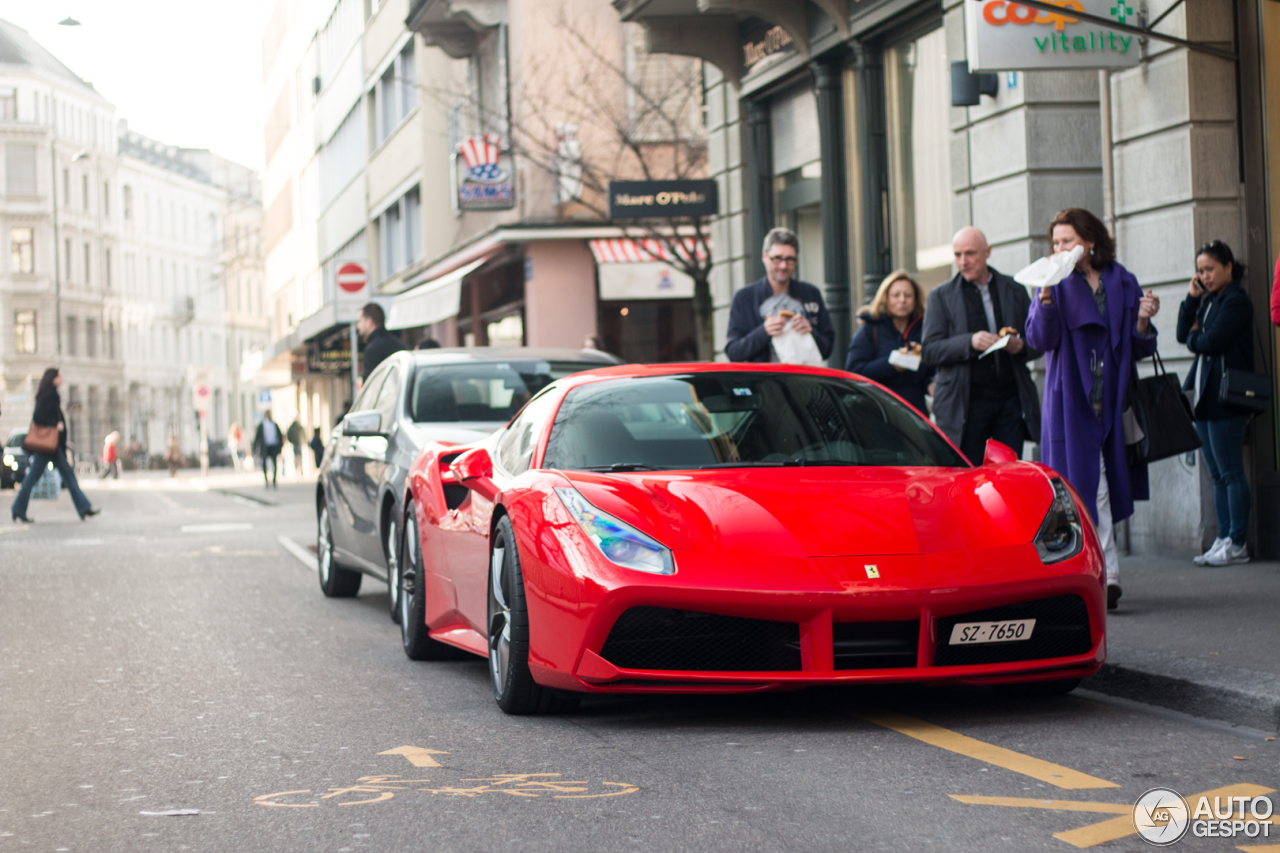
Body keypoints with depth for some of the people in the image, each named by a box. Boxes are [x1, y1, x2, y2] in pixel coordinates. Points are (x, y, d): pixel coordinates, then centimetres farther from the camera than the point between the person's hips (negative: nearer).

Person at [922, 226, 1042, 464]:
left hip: (1010, 399, 2)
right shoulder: (941, 296, 6)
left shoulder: (1015, 290, 14)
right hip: (965, 405, -2)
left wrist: (1021, 347, -8)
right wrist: (970, 342, -19)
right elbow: (929, 351, -3)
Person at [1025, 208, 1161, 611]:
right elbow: (1040, 339, -12)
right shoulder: (1057, 285, 3)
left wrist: (1143, 321, -10)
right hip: (1072, 403, -3)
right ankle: (1107, 574, -9)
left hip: (1111, 400, 3)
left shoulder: (1123, 283, 8)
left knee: (1107, 484, 5)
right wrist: (1045, 296, -25)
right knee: (1089, 486, -9)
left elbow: (1140, 349, 10)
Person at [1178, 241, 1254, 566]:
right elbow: (1184, 334, 9)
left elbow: (1211, 342, -17)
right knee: (1217, 475, 10)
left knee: (1231, 473, -5)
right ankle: (1223, 538, 13)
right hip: (1205, 396, 9)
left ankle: (1236, 544, -2)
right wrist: (1192, 298, 3)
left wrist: (1194, 338, 3)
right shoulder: (1208, 301, 16)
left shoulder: (1236, 301, -10)